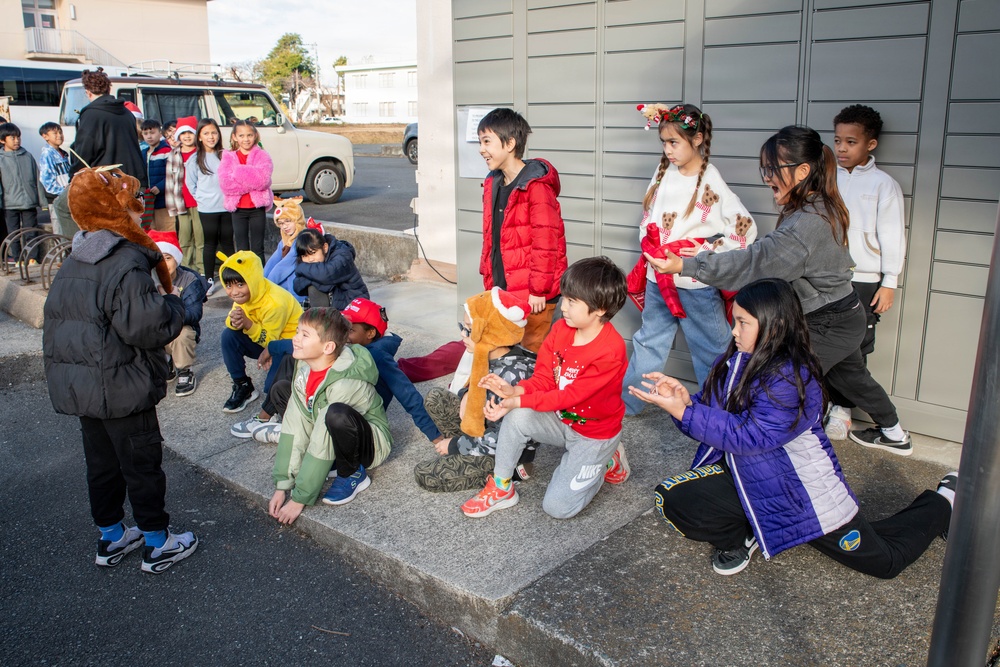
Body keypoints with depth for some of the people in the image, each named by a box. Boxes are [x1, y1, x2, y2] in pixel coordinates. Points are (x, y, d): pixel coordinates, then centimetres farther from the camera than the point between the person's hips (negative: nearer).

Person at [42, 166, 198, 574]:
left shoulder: (72, 264, 8)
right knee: (142, 465, 5)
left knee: (101, 462, 19)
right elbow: (149, 328, -25)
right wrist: (172, 301, -9)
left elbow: (54, 321, 14)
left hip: (80, 386, 8)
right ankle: (157, 546, 18)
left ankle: (111, 539, 33)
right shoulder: (126, 265, -21)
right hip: (122, 390, -8)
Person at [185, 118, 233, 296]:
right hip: (207, 209, 0)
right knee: (210, 244, 6)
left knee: (227, 243, 9)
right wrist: (201, 198, 3)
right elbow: (190, 183, 8)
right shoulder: (195, 159, 1)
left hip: (227, 207, 1)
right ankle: (210, 280, 12)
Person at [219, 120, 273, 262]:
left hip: (257, 208, -2)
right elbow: (225, 183, -9)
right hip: (238, 209, 2)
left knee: (257, 249, 5)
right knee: (242, 250, 8)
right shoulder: (229, 157, 5)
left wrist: (238, 175, -17)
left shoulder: (262, 155, 1)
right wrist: (252, 181, -16)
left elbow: (263, 179, -16)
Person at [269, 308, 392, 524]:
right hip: (335, 441, 8)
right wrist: (281, 486, -14)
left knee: (337, 414, -36)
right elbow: (295, 427, -11)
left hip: (370, 444, -8)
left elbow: (322, 445, -29)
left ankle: (353, 474, -10)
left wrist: (299, 499, -23)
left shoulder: (345, 383, -31)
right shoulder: (305, 367, -10)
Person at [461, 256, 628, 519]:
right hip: (561, 419, 5)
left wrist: (518, 401, -33)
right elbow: (544, 378, -7)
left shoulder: (610, 351, -31)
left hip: (594, 434, -5)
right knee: (517, 418, -26)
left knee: (557, 507, -6)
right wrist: (515, 390, -27)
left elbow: (569, 396, -29)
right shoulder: (561, 329, -10)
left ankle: (602, 462, 18)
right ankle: (501, 488, -6)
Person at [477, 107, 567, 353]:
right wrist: (489, 280, 17)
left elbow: (545, 243, -19)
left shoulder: (536, 186, -16)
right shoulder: (493, 184, 10)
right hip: (502, 289, 8)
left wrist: (538, 290, -18)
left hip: (532, 294, -8)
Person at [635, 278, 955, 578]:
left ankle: (945, 500, 39)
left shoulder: (791, 378, -27)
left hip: (805, 490, -6)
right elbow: (711, 416, -2)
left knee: (886, 562, 11)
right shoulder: (735, 362, -4)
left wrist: (681, 410, -36)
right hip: (746, 478, 6)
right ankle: (742, 535, 9)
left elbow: (747, 436, -32)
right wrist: (686, 399, -24)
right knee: (671, 498, -18)